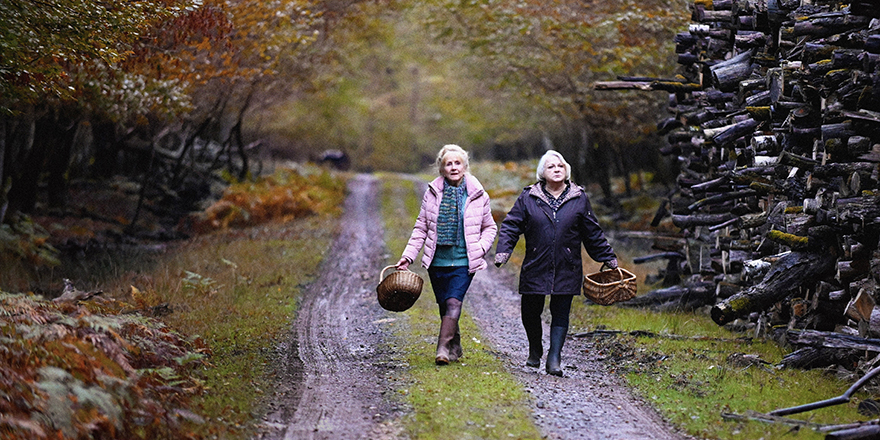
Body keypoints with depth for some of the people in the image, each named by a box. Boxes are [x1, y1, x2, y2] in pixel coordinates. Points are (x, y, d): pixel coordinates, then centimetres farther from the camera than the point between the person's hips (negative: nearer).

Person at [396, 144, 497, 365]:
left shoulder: (477, 195, 1)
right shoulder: (432, 193, 4)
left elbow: (490, 227, 13)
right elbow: (421, 228, 9)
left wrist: (481, 248, -5)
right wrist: (408, 256, 2)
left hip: (464, 262, -2)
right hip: (438, 261, 2)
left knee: (453, 302, -17)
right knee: (444, 306, 9)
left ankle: (443, 349, -23)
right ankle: (455, 348, 25)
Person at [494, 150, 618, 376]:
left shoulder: (579, 199, 6)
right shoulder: (528, 197, 3)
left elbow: (593, 233, 14)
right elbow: (511, 225, 4)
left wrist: (608, 258, 16)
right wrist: (503, 251, -10)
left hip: (567, 270, 0)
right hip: (535, 268, 0)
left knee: (561, 313, -3)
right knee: (530, 312, 5)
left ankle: (554, 358, 2)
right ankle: (535, 350, 31)